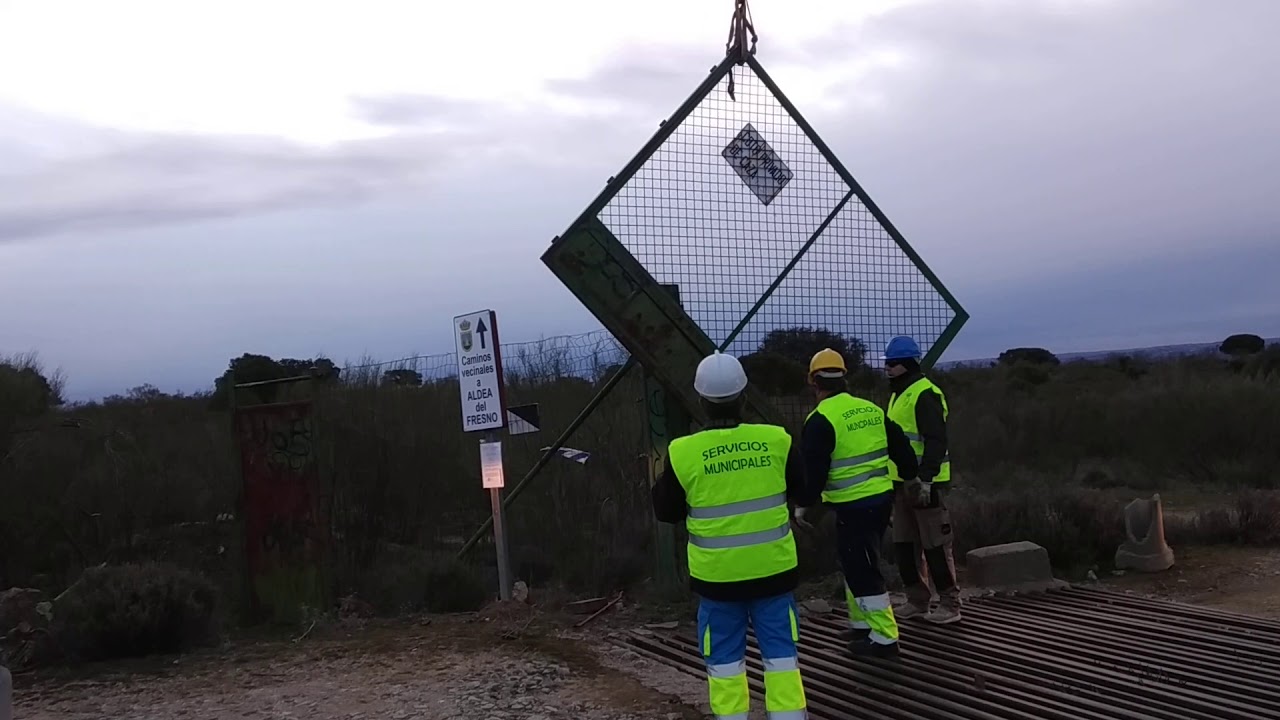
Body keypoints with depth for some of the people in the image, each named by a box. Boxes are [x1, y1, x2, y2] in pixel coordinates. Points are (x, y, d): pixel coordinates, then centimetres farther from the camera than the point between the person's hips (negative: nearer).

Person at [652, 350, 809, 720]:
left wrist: (661, 479, 18)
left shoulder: (683, 453, -12)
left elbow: (667, 511, 1)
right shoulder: (776, 440, -7)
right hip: (772, 568, 1)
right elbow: (798, 489, 10)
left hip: (718, 573, -1)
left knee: (725, 661, 11)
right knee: (780, 655, 11)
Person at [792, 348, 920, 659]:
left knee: (862, 570, -1)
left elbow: (813, 469, -16)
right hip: (882, 499, 8)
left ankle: (884, 639, 2)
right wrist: (913, 477, 30)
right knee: (856, 562, 22)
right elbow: (901, 448, 14)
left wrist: (803, 504, -3)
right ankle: (861, 623, 32)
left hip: (854, 507, -8)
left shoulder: (821, 420, -14)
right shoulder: (871, 409, 8)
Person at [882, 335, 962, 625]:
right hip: (904, 482, 10)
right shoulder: (898, 394, 16)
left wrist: (925, 478, -27)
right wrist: (896, 479, 24)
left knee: (935, 545, -3)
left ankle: (949, 604, 5)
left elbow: (936, 441, -22)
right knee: (905, 545, 12)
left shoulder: (925, 394, -15)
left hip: (924, 482, -10)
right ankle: (917, 600, 21)